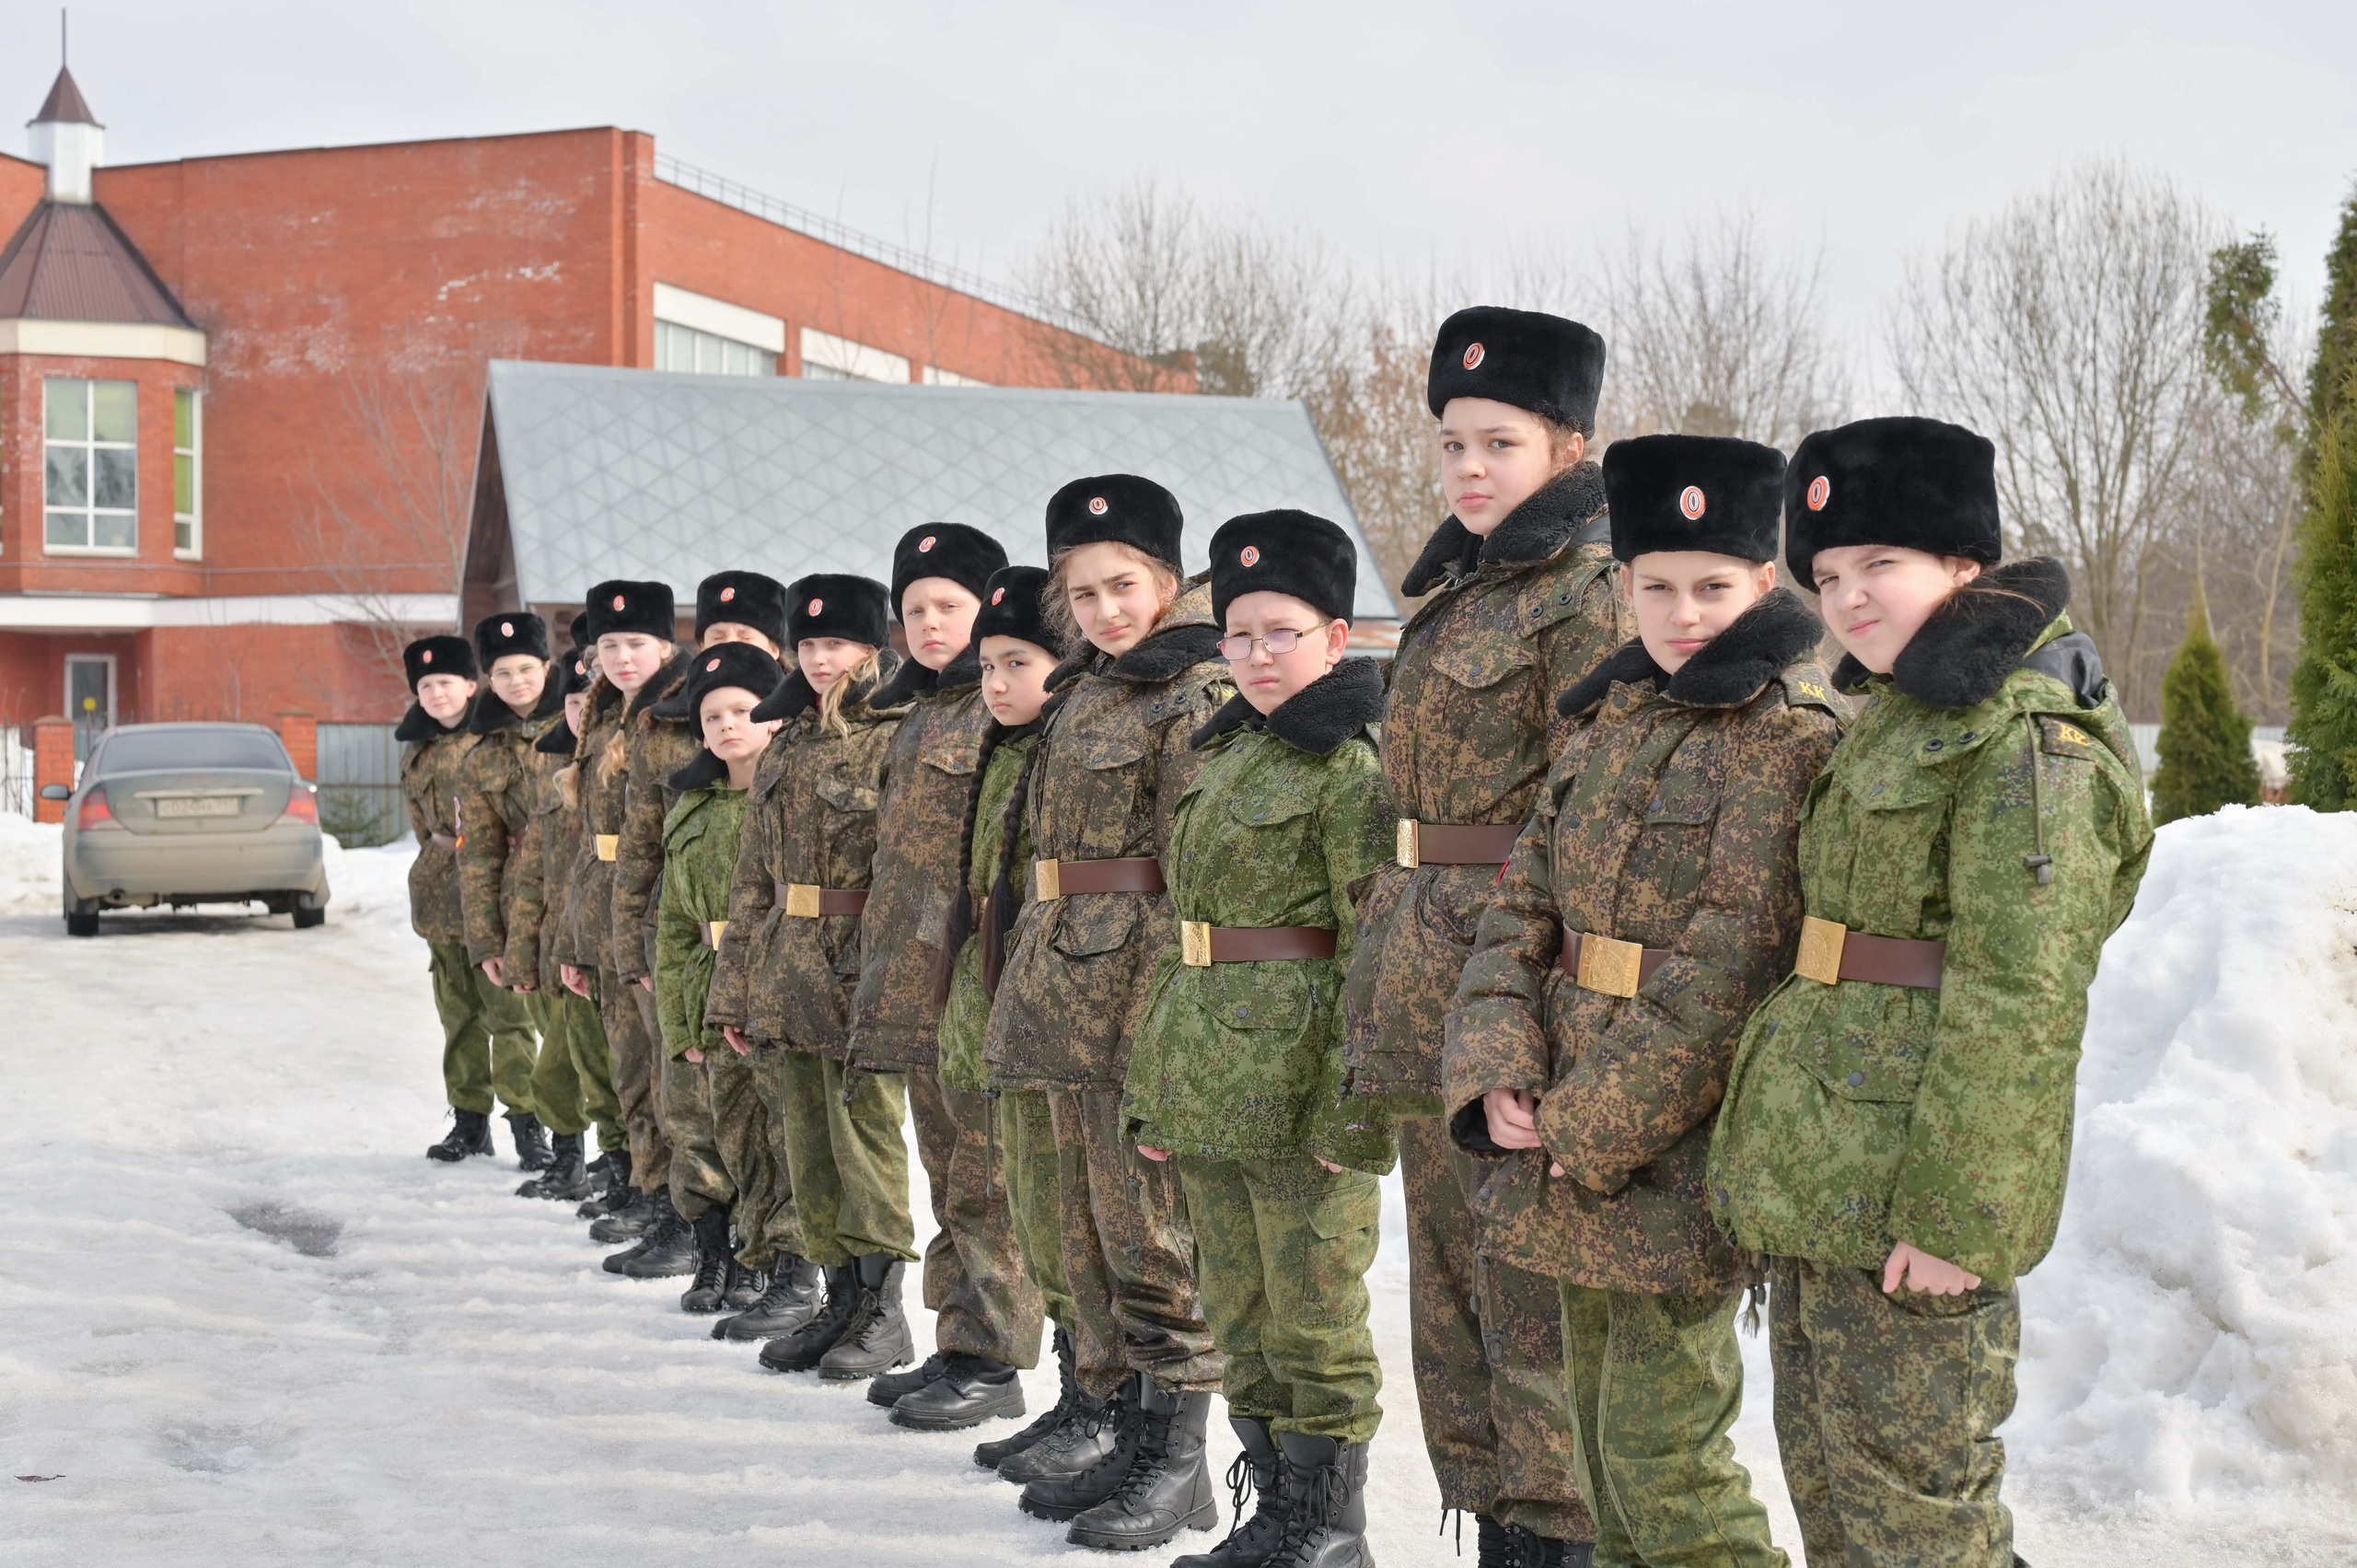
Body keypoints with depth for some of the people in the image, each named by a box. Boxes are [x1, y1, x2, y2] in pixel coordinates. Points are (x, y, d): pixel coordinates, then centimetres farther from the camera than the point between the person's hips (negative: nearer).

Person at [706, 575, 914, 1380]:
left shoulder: (895, 739, -6)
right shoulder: (786, 746, 15)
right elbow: (754, 876, 17)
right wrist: (734, 987, 14)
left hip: (859, 972, -7)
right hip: (786, 971, 7)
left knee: (865, 1134, -2)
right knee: (807, 1144, 11)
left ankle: (882, 1312, 9)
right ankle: (842, 1299, 22)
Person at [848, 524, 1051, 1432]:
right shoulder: (915, 716, 19)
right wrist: (877, 985, 21)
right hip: (916, 986, 9)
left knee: (986, 1181, -4)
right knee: (946, 1176, 14)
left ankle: (991, 1363, 3)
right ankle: (956, 1346, 22)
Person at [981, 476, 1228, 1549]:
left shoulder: (1201, 694, -10)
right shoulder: (1084, 693, 16)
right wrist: (1035, 982, 17)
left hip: (1142, 980, -9)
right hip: (1069, 984, 9)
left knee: (1149, 1221, -3)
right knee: (1085, 1216, 14)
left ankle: (1174, 1457, 5)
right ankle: (1108, 1412, 25)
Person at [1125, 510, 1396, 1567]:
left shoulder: (1348, 766, -10)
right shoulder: (1219, 756, 15)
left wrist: (1352, 1109, -19)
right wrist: (1154, 1084, 15)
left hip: (1297, 1072, -8)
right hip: (1209, 1074, 8)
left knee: (1311, 1312, 1)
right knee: (1239, 1312, 14)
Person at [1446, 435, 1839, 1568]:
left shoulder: (1789, 734, -13)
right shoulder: (1607, 718, 11)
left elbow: (1726, 969, -19)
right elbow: (1524, 904, 8)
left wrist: (1585, 1126, -17)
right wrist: (1499, 1073, -7)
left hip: (1683, 1146, -7)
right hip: (1570, 1143, 7)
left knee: (1660, 1444, -4)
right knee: (1598, 1422, 17)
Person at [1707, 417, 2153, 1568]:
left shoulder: (2028, 740, -14)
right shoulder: (1891, 723, 17)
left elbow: (2019, 999, -20)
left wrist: (1954, 1213, -22)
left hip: (1904, 1206, -10)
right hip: (1818, 1179, 10)